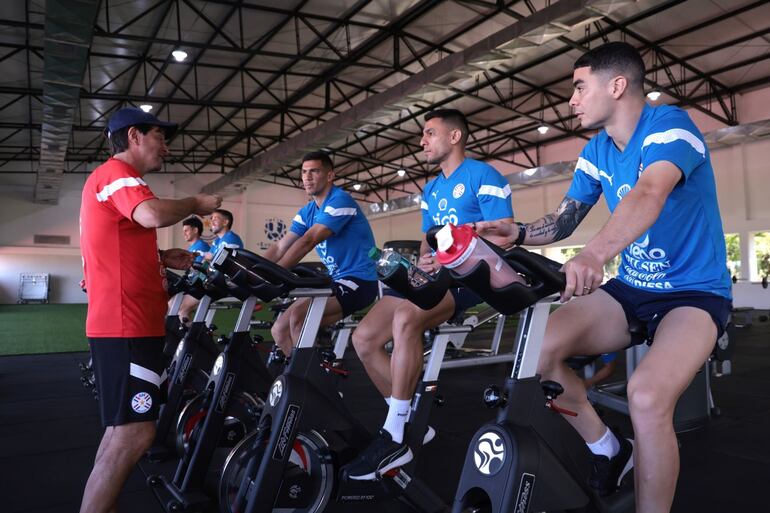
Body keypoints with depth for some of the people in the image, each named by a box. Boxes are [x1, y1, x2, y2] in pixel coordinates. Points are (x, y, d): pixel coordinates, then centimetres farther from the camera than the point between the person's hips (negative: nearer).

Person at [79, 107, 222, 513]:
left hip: (127, 322, 11)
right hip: (127, 325, -11)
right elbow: (153, 214, -30)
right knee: (134, 433, -11)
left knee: (122, 429, 17)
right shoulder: (117, 173, -9)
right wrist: (196, 204, -11)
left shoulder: (108, 179, 25)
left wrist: (162, 259, 16)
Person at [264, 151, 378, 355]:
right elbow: (280, 247, 6)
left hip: (359, 281, -9)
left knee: (298, 316, -28)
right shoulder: (306, 212, 13)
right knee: (279, 330, 2)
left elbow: (308, 242, -23)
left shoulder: (340, 200, -13)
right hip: (336, 281, 9)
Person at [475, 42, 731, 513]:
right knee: (538, 346, -14)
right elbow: (565, 218, 6)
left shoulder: (669, 124, -17)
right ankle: (610, 450, 8)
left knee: (648, 395, -33)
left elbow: (648, 195, -37)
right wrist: (518, 234, -15)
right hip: (631, 289, 7)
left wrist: (594, 254, -56)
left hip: (695, 292, -6)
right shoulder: (596, 151, 4)